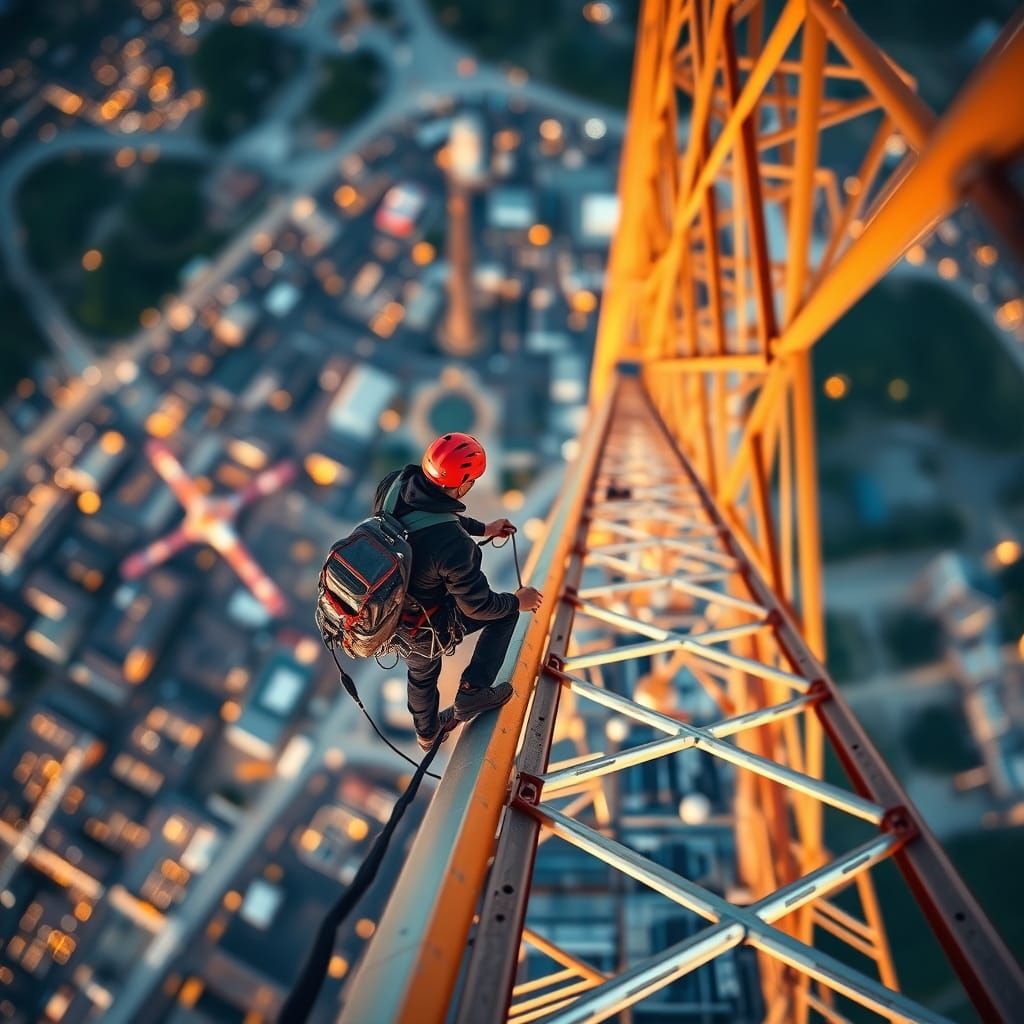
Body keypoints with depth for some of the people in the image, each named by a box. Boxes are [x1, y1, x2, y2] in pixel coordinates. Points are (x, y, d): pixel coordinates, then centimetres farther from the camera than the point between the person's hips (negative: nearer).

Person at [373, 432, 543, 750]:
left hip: (384, 614, 7)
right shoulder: (453, 543, -38)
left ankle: (427, 733, 63)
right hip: (424, 629, -7)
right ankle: (472, 693, 22)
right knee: (506, 609, 12)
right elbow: (477, 605, -21)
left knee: (421, 672, 35)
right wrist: (518, 601, -2)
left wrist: (483, 528, 14)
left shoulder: (392, 486, -18)